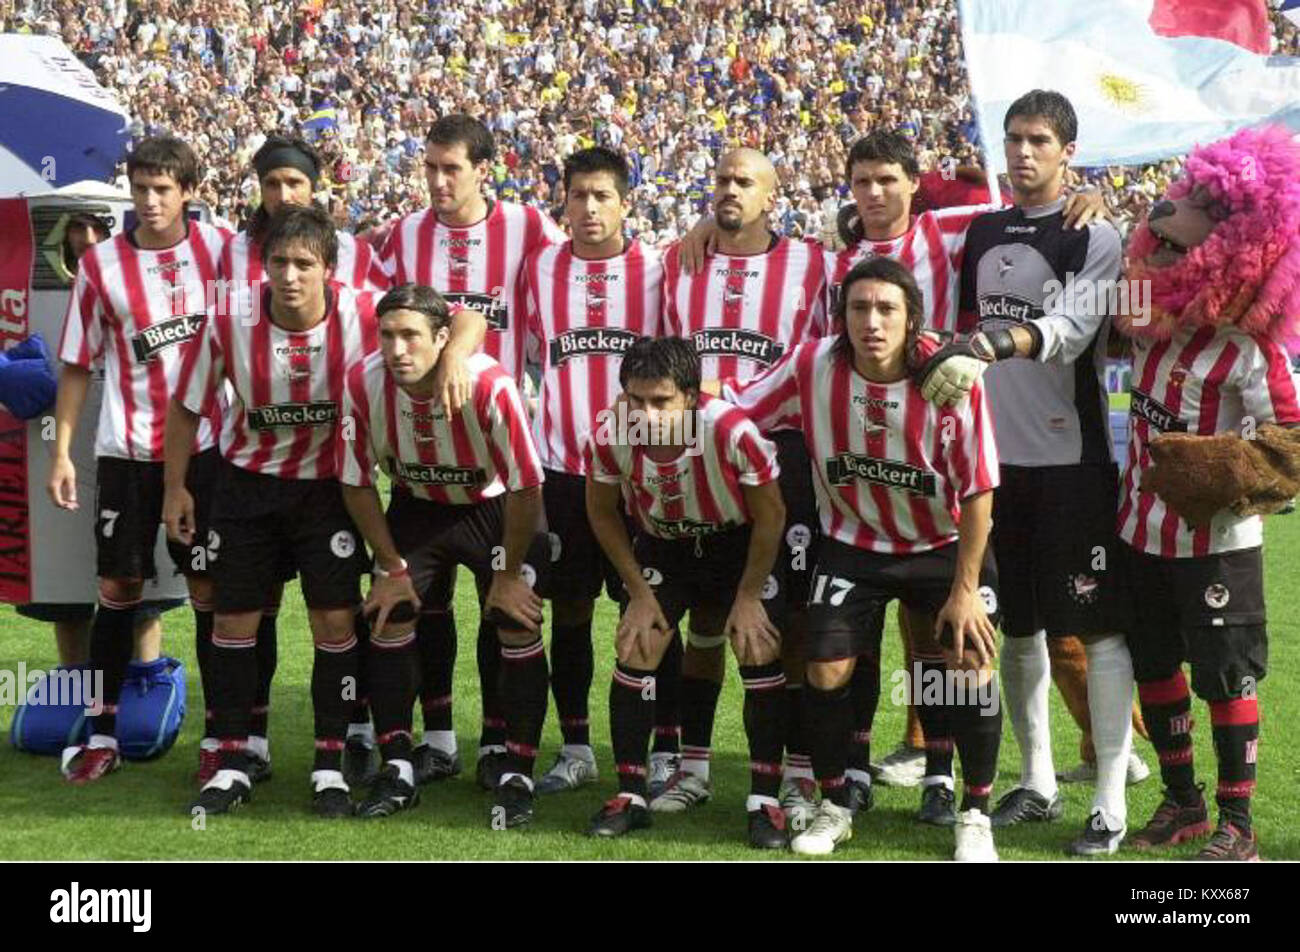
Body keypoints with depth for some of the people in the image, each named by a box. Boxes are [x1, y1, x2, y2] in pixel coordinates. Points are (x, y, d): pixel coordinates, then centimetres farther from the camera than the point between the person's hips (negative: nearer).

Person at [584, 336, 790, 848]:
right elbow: (603, 514, -6)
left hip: (739, 544, -2)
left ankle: (765, 800, 1)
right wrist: (639, 592, -4)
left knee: (761, 655, -10)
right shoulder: (608, 437, -28)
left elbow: (770, 515, -19)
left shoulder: (734, 431, -36)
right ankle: (631, 796, 7)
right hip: (661, 545, 2)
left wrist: (748, 597, -12)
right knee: (634, 651, -6)